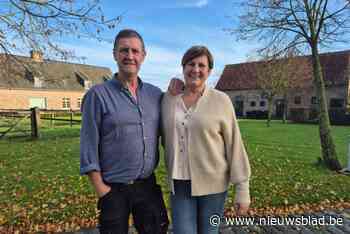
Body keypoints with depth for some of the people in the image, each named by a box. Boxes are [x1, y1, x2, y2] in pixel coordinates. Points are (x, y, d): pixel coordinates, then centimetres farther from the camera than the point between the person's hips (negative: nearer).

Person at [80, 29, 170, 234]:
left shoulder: (156, 94, 3)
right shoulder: (98, 95, -7)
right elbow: (89, 147, -8)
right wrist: (101, 190, -9)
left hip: (148, 186, 4)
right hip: (114, 190, -3)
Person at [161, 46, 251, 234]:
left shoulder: (221, 101, -8)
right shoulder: (168, 100, 0)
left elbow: (235, 146, -7)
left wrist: (242, 189, -7)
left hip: (212, 185, -1)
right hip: (179, 185, 2)